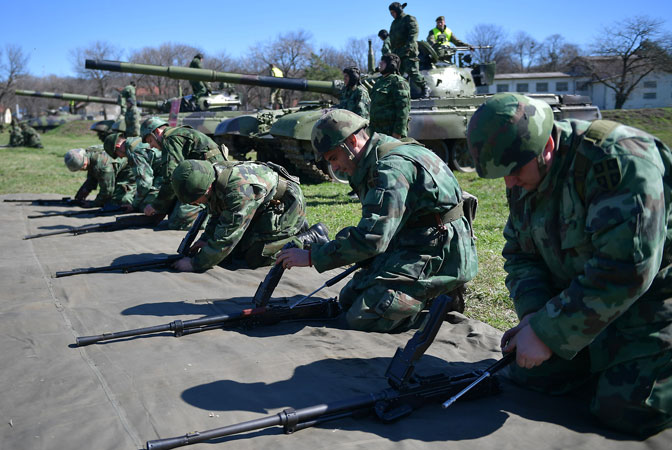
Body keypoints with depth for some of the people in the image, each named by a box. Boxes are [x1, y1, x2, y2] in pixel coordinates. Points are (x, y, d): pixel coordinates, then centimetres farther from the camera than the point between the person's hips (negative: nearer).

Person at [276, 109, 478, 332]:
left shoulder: (393, 166, -22)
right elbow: (378, 228, 18)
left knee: (363, 318, -17)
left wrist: (311, 257, -23)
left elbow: (371, 238, -29)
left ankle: (438, 300, -2)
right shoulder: (376, 162, 11)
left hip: (438, 256, -11)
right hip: (413, 247, 11)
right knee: (348, 298, 12)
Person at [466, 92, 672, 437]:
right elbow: (519, 255, 3)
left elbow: (625, 270, -34)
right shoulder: (524, 179, -3)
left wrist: (547, 332, -29)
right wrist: (533, 314, -16)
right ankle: (604, 357, 23)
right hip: (580, 293, 7)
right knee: (530, 375, 2)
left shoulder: (617, 158, -29)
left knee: (625, 409, -17)